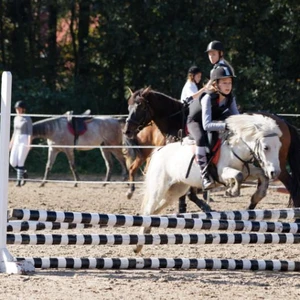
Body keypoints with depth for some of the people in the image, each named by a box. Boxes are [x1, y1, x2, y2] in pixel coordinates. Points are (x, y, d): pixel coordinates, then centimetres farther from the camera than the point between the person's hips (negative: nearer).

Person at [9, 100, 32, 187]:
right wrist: (11, 143, 20)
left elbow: (30, 132, -12)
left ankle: (19, 180, -2)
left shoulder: (27, 119, -8)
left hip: (24, 141, -7)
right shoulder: (16, 118, 12)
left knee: (20, 161, -9)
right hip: (16, 141, 7)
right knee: (13, 162, -1)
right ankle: (23, 172, 21)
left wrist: (29, 143, -21)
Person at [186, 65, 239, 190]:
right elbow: (206, 125, -45)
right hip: (196, 121, -7)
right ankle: (205, 175, -38)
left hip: (214, 120, 7)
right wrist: (226, 126, -55)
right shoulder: (208, 98, -37)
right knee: (202, 138, -35)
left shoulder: (230, 98, -18)